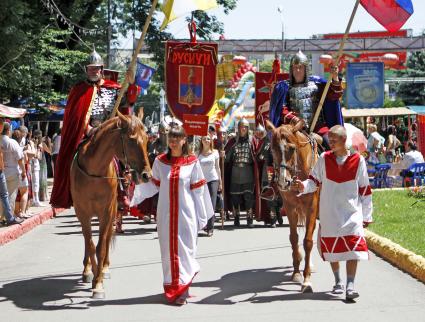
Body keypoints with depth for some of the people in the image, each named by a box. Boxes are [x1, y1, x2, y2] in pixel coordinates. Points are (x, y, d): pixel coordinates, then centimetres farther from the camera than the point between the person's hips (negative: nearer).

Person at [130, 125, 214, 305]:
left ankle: (182, 291, 4)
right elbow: (153, 186, 6)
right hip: (165, 213, 2)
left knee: (184, 249, -1)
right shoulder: (160, 161, 3)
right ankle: (172, 286, 19)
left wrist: (201, 217, 1)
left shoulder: (192, 162, -2)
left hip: (186, 213, -2)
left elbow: (198, 191, 1)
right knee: (168, 250, 7)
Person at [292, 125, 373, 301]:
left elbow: (365, 189, 3)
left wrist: (367, 215, 6)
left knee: (353, 246, -14)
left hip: (352, 212, -2)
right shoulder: (324, 159, 1)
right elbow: (314, 181, 7)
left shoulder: (358, 160, -2)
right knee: (331, 247, 11)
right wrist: (303, 186, -16)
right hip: (329, 213, 2)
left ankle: (350, 285, -13)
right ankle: (338, 281, 29)